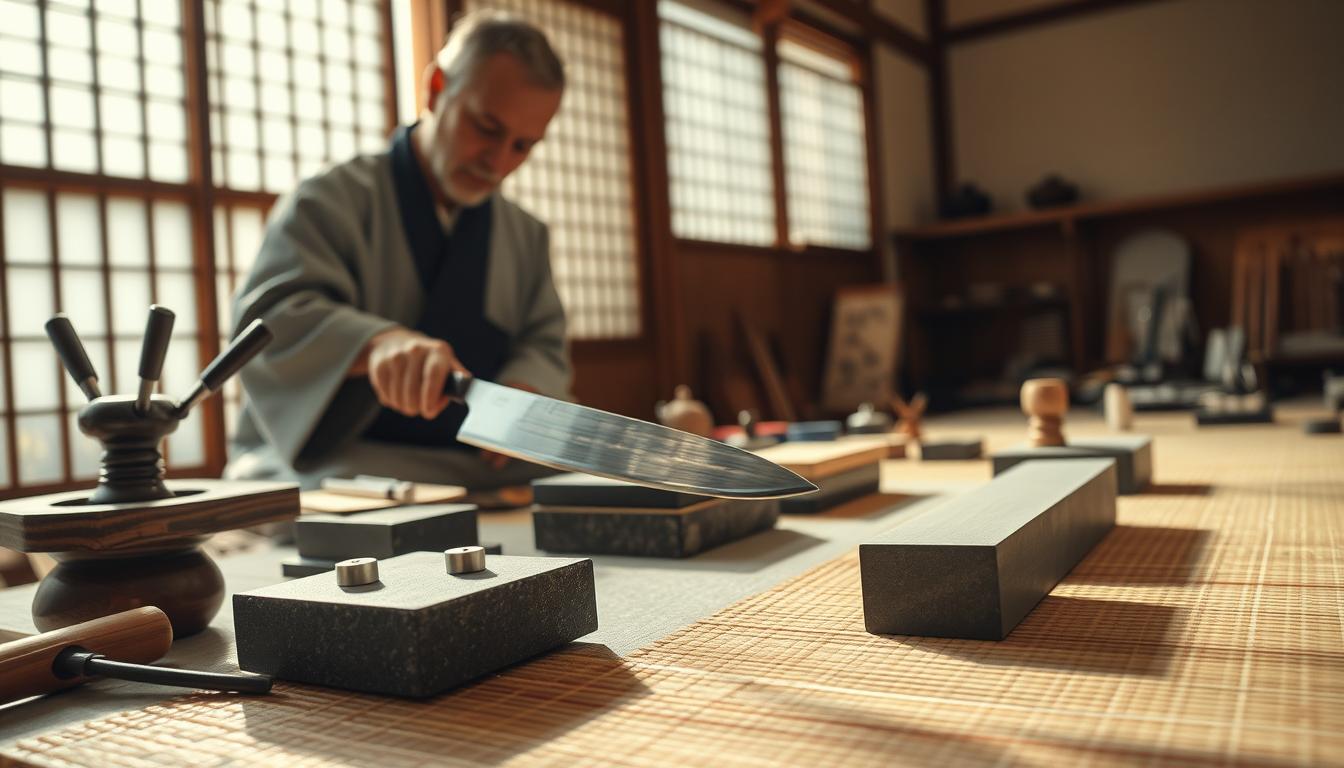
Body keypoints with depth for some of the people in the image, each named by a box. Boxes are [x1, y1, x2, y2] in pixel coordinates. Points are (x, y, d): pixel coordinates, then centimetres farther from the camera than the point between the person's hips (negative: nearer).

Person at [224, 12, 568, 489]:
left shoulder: (527, 236, 18)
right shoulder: (334, 200, -1)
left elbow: (544, 344, 13)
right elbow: (268, 316, -17)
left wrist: (522, 393, -13)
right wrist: (377, 342, -39)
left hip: (489, 469, 5)